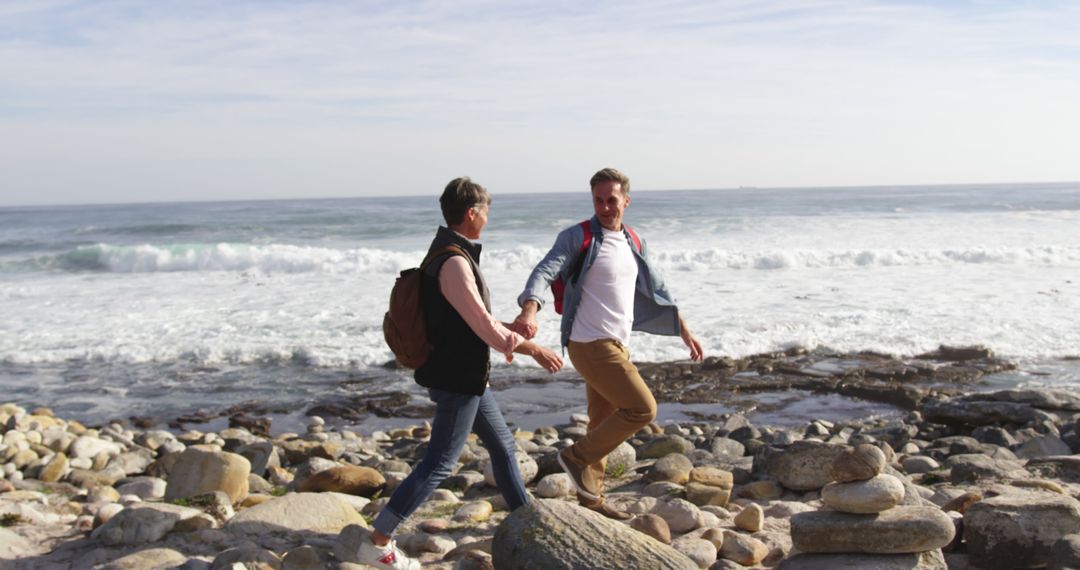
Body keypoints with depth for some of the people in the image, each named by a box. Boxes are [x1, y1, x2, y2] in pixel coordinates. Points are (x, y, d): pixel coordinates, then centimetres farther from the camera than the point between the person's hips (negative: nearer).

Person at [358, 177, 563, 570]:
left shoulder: (451, 252, 8)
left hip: (466, 375, 10)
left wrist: (504, 338, 25)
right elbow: (484, 326, -23)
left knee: (502, 444, 19)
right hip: (456, 380, -10)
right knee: (439, 464, -4)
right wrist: (533, 349, -11)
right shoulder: (454, 263, -23)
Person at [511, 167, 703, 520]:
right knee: (642, 408, -13)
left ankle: (590, 499, 25)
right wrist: (529, 311, -40)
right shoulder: (578, 237, -8)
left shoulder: (633, 244, 14)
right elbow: (545, 272, -21)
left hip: (616, 346, 8)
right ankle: (578, 456, 0)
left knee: (604, 425, 13)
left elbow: (655, 291, 24)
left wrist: (684, 332, 26)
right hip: (590, 345, -8)